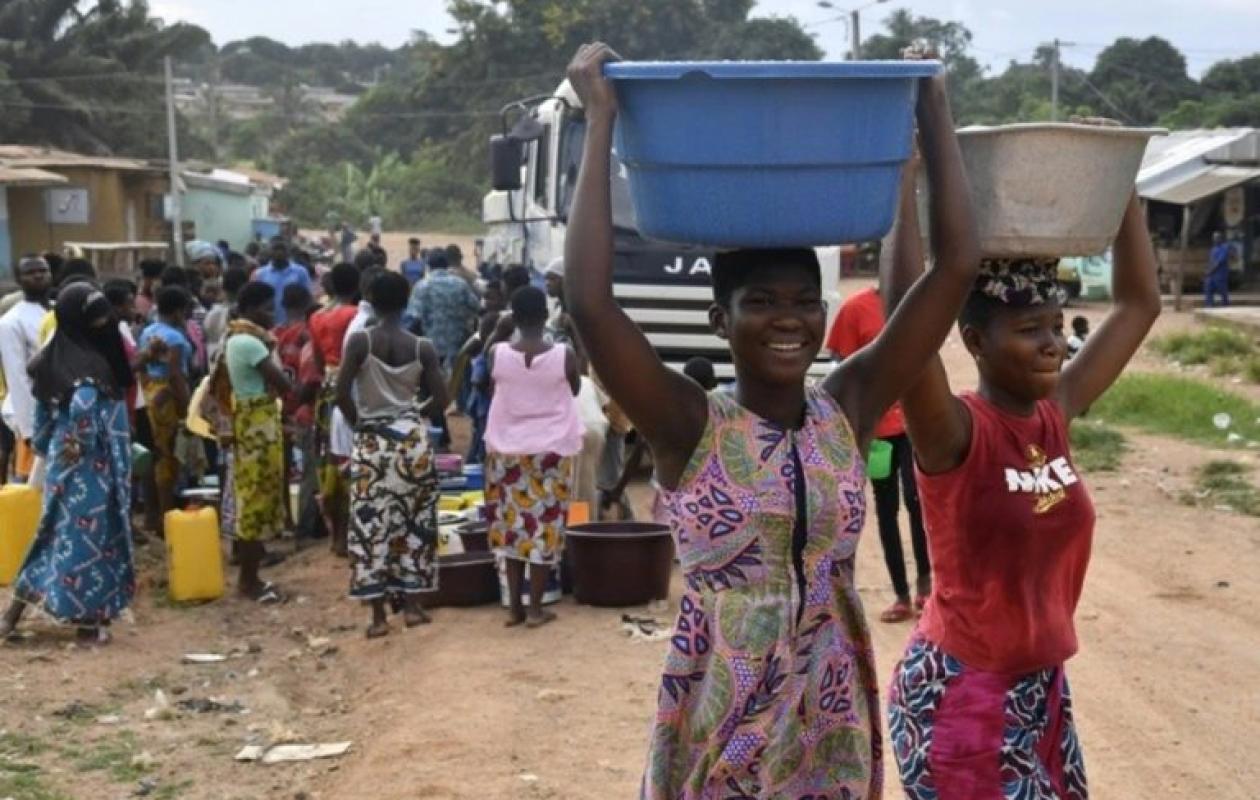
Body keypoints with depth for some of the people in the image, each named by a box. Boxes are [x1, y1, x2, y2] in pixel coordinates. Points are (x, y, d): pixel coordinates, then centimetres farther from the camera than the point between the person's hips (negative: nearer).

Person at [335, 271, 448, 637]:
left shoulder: (359, 341, -8)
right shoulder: (422, 347, -2)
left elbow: (341, 394, -12)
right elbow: (441, 399, -1)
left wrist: (357, 422, 6)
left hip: (372, 442, -2)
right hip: (413, 438, 2)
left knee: (371, 525, 3)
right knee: (415, 521, 12)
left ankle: (378, 616, 3)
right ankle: (412, 605, 15)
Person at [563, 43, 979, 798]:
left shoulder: (850, 409, -2)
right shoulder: (690, 426, -10)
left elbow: (957, 265, -6)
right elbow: (590, 299, -24)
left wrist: (934, 108, -7)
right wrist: (602, 119, -20)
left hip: (832, 713, 3)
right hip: (721, 715, -3)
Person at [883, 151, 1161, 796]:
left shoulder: (1055, 415, 1)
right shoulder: (954, 432, -18)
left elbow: (1139, 303, 8)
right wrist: (904, 185, -32)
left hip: (1042, 687, 7)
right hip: (957, 692, -7)